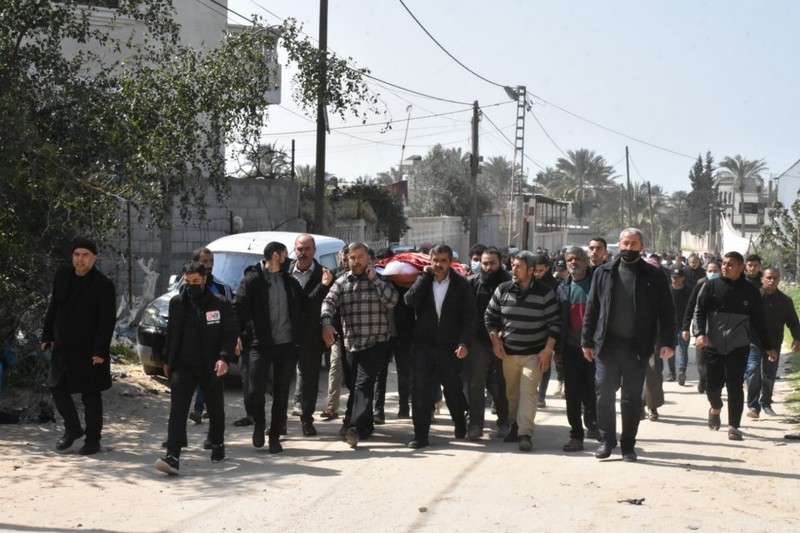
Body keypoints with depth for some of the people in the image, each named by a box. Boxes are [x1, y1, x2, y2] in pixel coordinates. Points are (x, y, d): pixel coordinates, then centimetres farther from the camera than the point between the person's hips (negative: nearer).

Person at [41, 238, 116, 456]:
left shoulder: (103, 285, -12)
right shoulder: (61, 277, 5)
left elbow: (108, 321, -13)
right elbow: (53, 309, 13)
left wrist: (100, 351, -17)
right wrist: (47, 336, 8)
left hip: (89, 350, -5)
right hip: (63, 346, 6)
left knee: (90, 396, 3)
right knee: (57, 388, 10)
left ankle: (93, 440, 15)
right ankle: (73, 428, 29)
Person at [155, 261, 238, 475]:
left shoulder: (220, 303, -5)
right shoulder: (176, 302, 6)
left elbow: (231, 333, -7)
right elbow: (171, 333, 14)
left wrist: (224, 357, -20)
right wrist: (167, 360, 14)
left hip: (210, 367, -1)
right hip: (183, 365, 1)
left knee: (215, 409, 15)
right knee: (177, 410, -12)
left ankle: (218, 445, 39)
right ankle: (172, 457, -19)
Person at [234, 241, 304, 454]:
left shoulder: (290, 281, 13)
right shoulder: (253, 280, -3)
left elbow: (305, 305, 18)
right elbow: (238, 308, -10)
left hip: (286, 344, 4)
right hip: (261, 343, -4)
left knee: (281, 393, 6)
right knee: (256, 389, -8)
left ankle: (275, 436, 17)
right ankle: (259, 424, 21)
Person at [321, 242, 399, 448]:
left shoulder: (379, 280, 5)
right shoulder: (341, 283, 10)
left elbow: (392, 300, -10)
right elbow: (329, 302, -4)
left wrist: (374, 279, -11)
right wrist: (327, 323, -23)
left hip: (375, 342, -4)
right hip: (351, 343, 4)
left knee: (363, 385, -16)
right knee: (355, 386, 13)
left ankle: (356, 428, -24)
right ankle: (366, 426, 28)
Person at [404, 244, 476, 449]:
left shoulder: (461, 284, -3)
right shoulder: (423, 281, 4)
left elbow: (469, 317, -5)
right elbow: (410, 301, -14)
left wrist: (464, 343, -15)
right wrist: (425, 276, -12)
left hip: (450, 347, -1)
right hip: (423, 345, 1)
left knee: (453, 390, 13)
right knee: (420, 391, -4)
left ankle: (461, 425, 37)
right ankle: (421, 436, 3)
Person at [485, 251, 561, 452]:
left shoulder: (544, 293, -7)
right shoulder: (503, 290, 1)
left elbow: (554, 323, -4)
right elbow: (490, 316, 10)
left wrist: (548, 350, -9)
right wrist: (495, 340, 2)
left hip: (534, 354, -3)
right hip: (508, 352, 3)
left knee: (528, 392, -12)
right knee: (512, 392, 10)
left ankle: (525, 433, -12)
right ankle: (515, 424, 28)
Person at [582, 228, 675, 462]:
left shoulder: (654, 275, 2)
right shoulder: (603, 273, 6)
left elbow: (666, 311, 0)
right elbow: (592, 308, 7)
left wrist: (666, 342, -9)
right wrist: (587, 341, 3)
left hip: (637, 346, -1)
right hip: (607, 344, 1)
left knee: (632, 398, 6)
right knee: (604, 394, 3)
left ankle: (628, 445, 16)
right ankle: (607, 440, 16)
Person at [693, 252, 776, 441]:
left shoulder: (750, 291, 5)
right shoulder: (711, 286, 3)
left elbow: (758, 322, 10)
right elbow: (699, 311, -1)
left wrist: (768, 347, 11)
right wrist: (700, 333, -18)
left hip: (738, 347, -1)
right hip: (713, 345, 1)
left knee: (735, 386, -5)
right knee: (713, 384, 5)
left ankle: (733, 426, 3)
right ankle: (715, 408, 37)